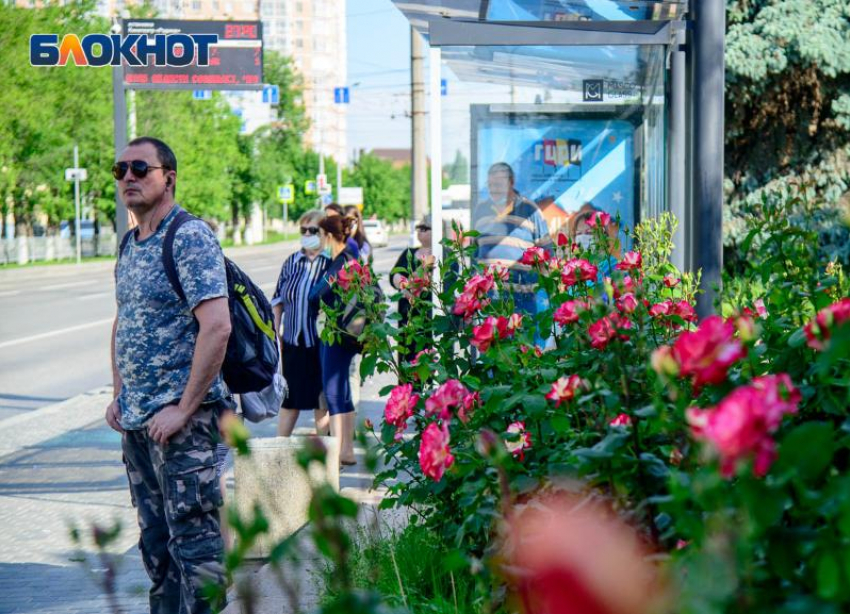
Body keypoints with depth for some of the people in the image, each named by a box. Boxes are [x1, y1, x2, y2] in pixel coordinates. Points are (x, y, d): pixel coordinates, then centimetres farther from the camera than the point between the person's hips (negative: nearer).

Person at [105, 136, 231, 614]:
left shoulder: (190, 237, -13)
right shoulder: (130, 244, 14)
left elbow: (217, 327, -22)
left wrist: (183, 409, -21)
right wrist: (120, 395, 15)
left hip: (182, 418, -9)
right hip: (136, 420, 9)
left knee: (194, 540, -7)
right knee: (156, 539, 15)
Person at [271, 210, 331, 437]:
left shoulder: (332, 263, -5)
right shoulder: (291, 262, 9)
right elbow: (277, 300, 15)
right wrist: (275, 333, 9)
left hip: (320, 342, -4)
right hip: (292, 341, 4)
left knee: (322, 400, 5)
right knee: (289, 399, 11)